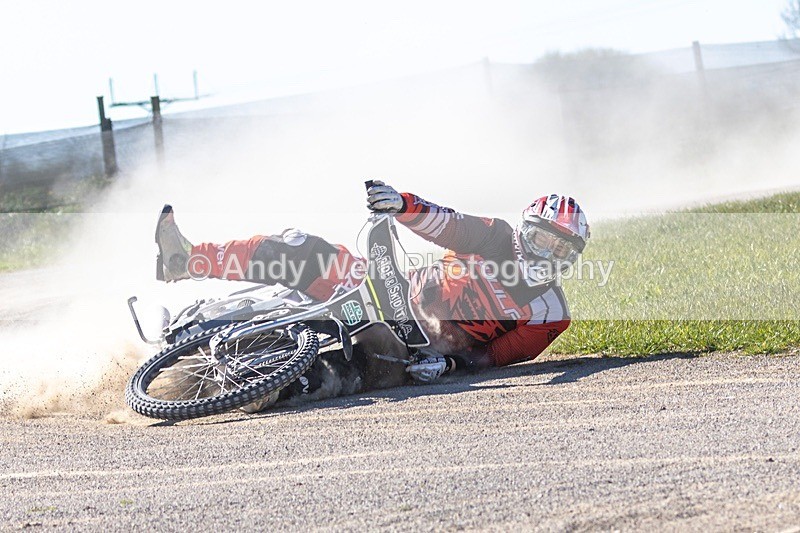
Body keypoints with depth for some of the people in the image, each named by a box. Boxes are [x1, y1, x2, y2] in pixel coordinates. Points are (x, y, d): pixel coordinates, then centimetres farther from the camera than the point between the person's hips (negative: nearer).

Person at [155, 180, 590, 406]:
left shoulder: (549, 316, -2)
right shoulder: (502, 240, 6)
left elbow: (501, 354, -8)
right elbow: (446, 225, -5)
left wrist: (449, 360, -28)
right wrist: (402, 203, -27)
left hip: (423, 341, -3)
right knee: (301, 249, -14)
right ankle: (185, 260, -18)